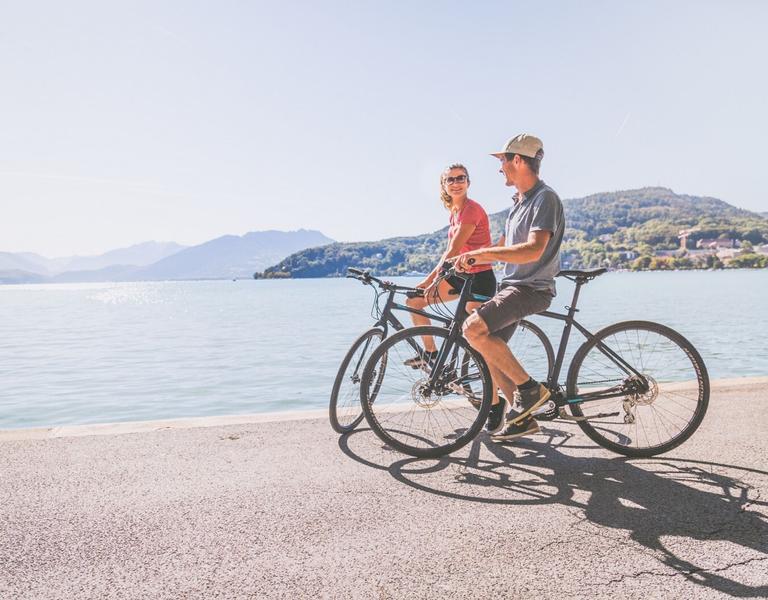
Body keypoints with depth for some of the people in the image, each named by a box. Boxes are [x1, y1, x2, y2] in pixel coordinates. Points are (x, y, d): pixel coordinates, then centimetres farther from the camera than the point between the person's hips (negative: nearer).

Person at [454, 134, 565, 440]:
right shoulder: (519, 201, 18)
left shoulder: (545, 198, -14)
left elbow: (533, 250, -28)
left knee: (473, 328, -26)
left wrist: (482, 253, -26)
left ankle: (530, 387, -12)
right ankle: (523, 419, 17)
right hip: (512, 285, 10)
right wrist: (469, 259, 11)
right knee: (489, 351, 7)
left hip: (531, 288, -10)